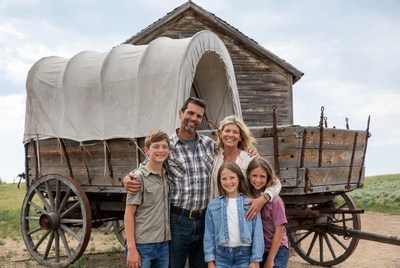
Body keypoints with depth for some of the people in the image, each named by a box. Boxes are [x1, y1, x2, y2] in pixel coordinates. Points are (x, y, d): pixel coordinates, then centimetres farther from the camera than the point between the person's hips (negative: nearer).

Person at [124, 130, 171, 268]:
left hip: (164, 244, 6)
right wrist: (131, 248, -14)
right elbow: (129, 213, -9)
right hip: (142, 245, -6)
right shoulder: (139, 177, -8)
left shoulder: (167, 176, 9)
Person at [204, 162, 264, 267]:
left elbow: (257, 232, -1)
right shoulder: (213, 205, 5)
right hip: (221, 255, 1)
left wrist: (256, 259, -5)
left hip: (244, 255, -1)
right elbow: (209, 234, 6)